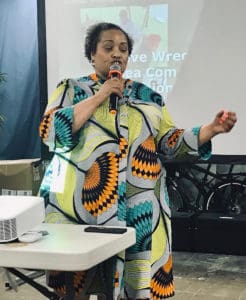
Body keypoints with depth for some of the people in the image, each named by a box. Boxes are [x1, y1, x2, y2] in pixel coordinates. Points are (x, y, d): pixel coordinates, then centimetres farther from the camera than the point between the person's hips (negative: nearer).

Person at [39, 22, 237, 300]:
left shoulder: (147, 96, 14)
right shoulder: (71, 89, 7)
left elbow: (169, 144, 9)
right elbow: (50, 132, -8)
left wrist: (211, 129, -6)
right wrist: (98, 97, -10)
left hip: (136, 210, 2)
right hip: (78, 205, -2)